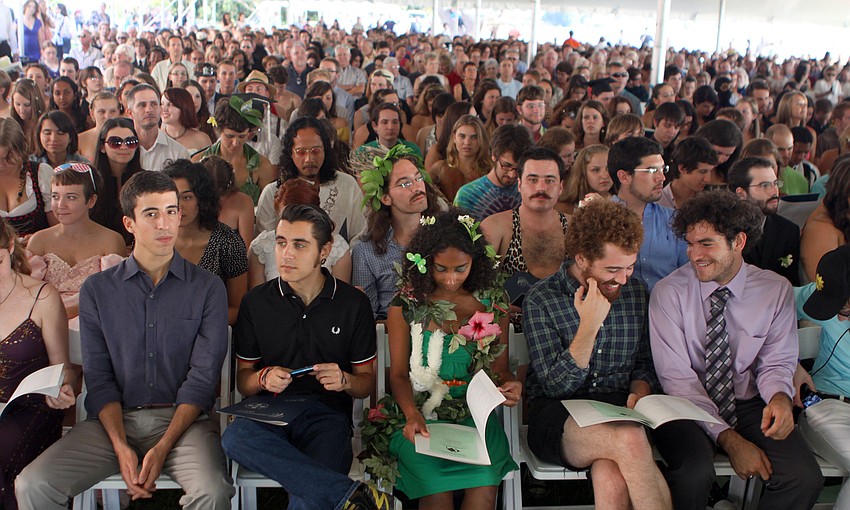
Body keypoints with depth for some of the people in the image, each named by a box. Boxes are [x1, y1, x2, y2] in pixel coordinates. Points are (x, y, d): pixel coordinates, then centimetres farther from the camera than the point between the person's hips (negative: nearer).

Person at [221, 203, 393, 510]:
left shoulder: (354, 303, 7)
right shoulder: (255, 302, 9)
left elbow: (367, 382, 11)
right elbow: (242, 380, 13)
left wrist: (344, 381, -12)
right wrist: (264, 378, -10)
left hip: (327, 414, -3)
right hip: (270, 413, 3)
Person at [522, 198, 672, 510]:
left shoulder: (636, 292, 9)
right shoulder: (540, 300, -5)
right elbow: (556, 386, -9)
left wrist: (640, 391, -4)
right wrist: (589, 325, -19)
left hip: (620, 413, 3)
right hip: (558, 417, -2)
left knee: (611, 479, -32)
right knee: (630, 439, -33)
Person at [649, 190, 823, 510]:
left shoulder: (776, 290, -2)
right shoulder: (669, 292, -10)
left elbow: (777, 362, 5)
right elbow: (676, 376, -12)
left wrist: (780, 396, -20)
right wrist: (728, 438, -18)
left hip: (749, 404, 3)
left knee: (806, 478, -22)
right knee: (694, 472, -32)